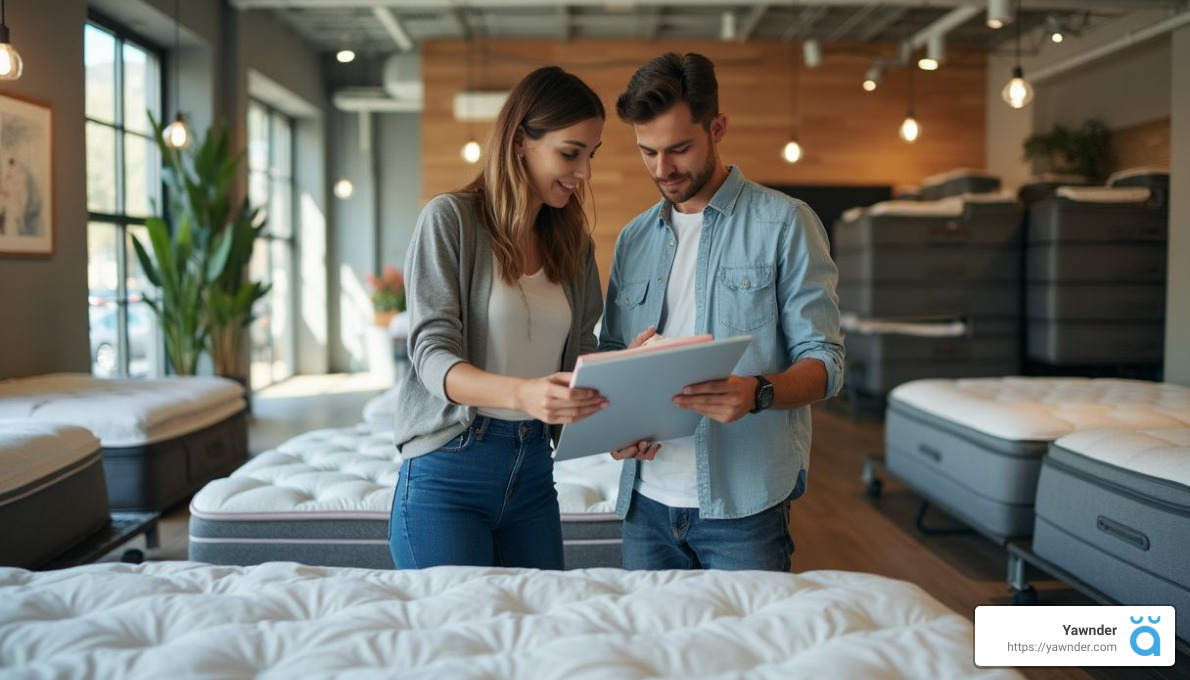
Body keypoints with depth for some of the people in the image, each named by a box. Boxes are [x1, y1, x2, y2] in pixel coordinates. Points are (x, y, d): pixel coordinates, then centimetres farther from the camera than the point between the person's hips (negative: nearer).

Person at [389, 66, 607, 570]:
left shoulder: (574, 242, 10)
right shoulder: (451, 218, -8)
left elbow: (581, 356, 11)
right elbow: (433, 355, -16)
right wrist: (521, 393, -34)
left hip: (534, 470, 6)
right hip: (448, 472, -5)